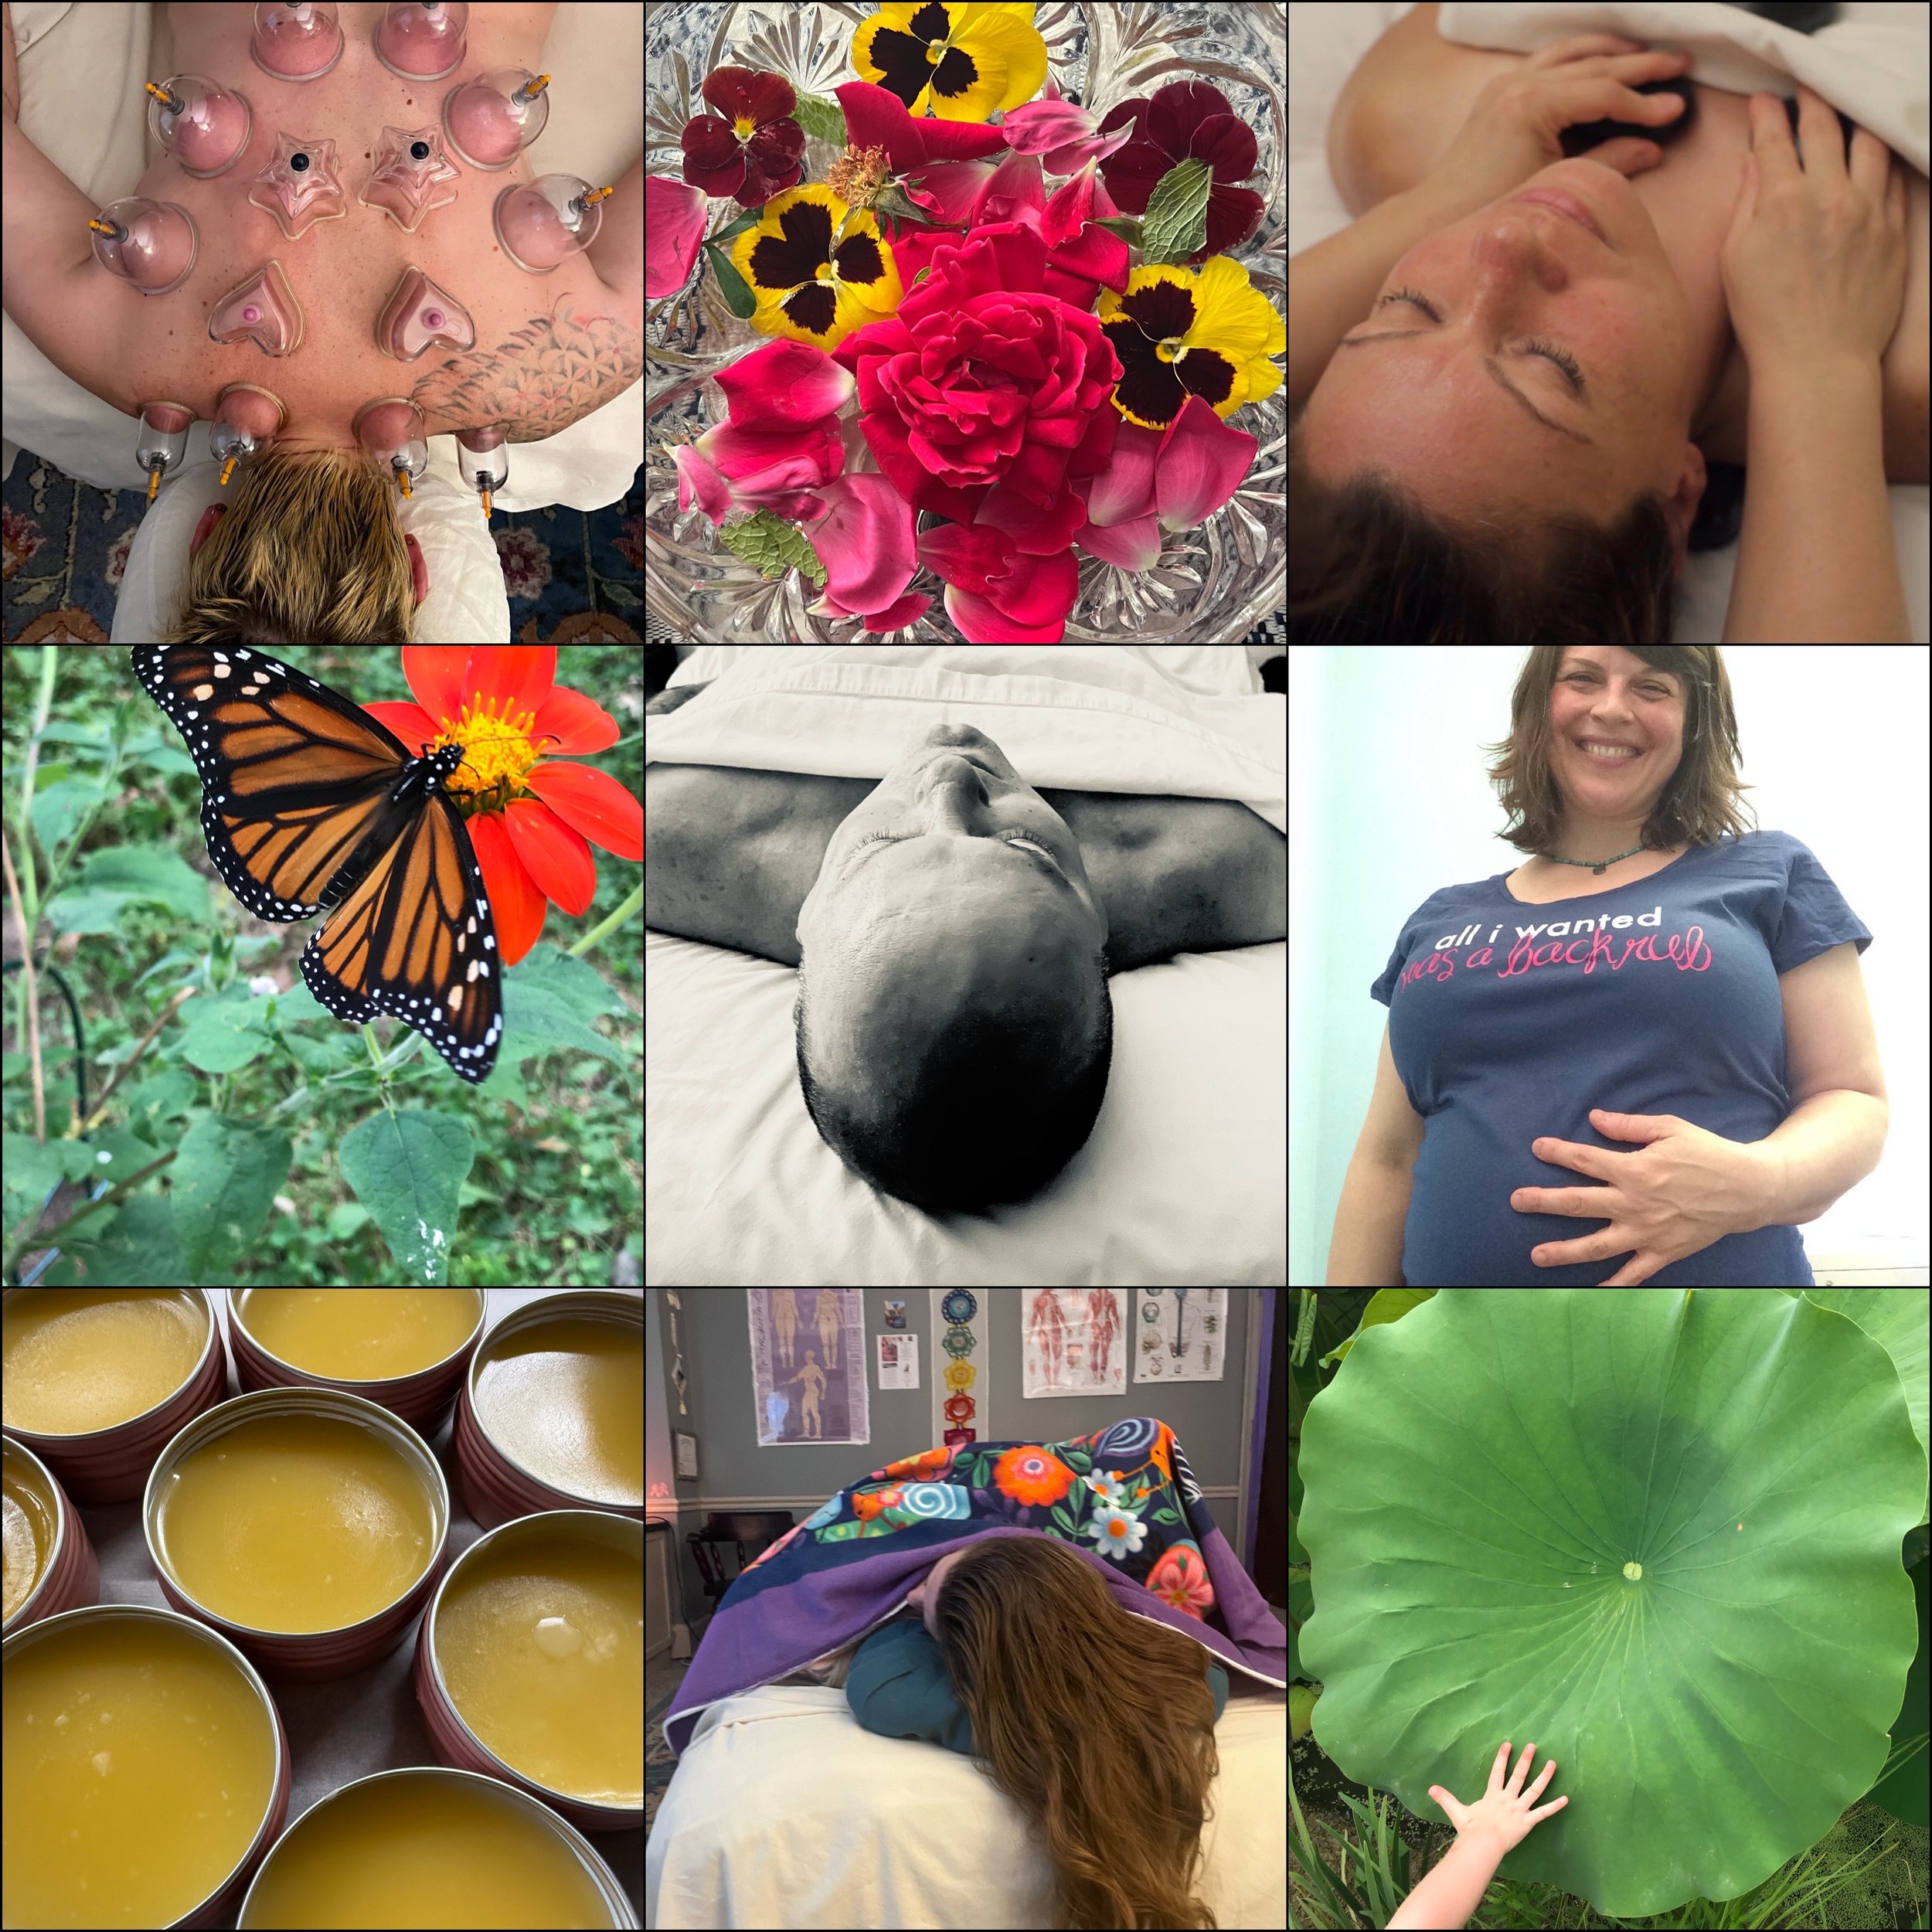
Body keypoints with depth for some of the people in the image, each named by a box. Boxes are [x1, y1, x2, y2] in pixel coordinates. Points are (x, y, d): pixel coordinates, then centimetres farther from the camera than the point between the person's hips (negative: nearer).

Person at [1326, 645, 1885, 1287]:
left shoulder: (1770, 876, 5)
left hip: (1723, 1267, -2)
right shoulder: (1442, 921, 11)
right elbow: (1388, 1159, 10)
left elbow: (1857, 1101, 1)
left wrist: (1758, 1184, -19)